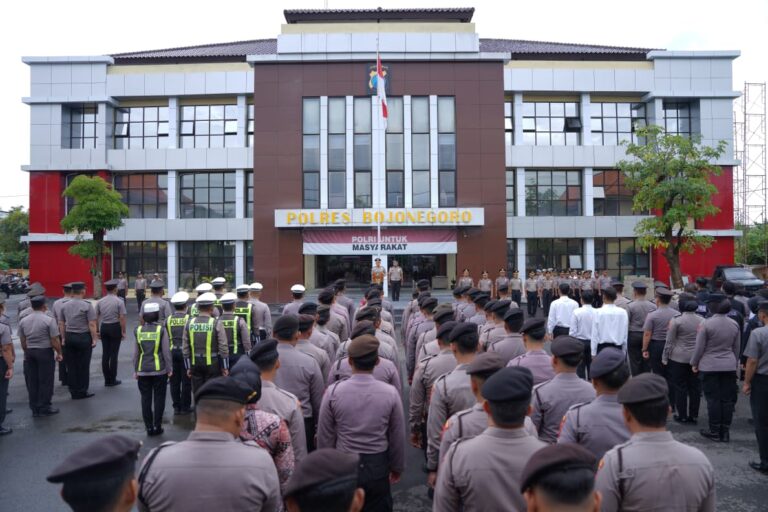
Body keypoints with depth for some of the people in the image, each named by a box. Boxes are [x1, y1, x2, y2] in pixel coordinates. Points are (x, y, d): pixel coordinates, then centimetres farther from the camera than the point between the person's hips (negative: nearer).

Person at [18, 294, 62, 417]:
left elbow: (23, 342, 8)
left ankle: (34, 409, 18)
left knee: (32, 382, 11)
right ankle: (45, 407, 10)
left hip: (29, 353, 5)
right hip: (45, 352, -5)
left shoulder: (23, 321, 3)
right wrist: (59, 353, -1)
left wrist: (27, 353, 19)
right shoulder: (49, 320, -13)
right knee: (45, 381, 4)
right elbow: (55, 340, -13)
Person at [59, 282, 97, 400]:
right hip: (83, 337, -5)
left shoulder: (64, 306, 6)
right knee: (83, 366, 4)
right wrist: (94, 339, -8)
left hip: (69, 337, 5)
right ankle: (82, 392, 11)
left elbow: (61, 324, 11)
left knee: (71, 365, 11)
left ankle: (73, 392, 18)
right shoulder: (87, 306, -12)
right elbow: (92, 324, -15)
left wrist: (64, 338, 18)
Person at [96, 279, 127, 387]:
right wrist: (123, 332, -6)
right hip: (115, 328, -4)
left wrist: (98, 331, 13)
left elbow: (96, 317, 5)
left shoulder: (100, 301, 3)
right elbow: (122, 318, -13)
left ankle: (107, 379, 16)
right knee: (114, 354, 2)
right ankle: (112, 380, 7)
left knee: (105, 354, 10)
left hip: (104, 328, 4)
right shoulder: (119, 301, -10)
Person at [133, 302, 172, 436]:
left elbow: (136, 352, 5)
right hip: (159, 370, -2)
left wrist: (135, 370, 13)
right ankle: (157, 426, 10)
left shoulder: (139, 330, 1)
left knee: (146, 399, 9)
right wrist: (169, 368, 1)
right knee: (159, 399, 7)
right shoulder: (161, 330, -7)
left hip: (143, 370, 3)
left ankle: (149, 427, 12)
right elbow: (166, 351, -7)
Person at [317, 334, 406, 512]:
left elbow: (325, 436, -4)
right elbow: (398, 436, -3)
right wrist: (397, 467, 13)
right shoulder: (390, 393, -12)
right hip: (377, 467, 0)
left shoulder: (333, 391, -13)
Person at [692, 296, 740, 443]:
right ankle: (725, 432, 16)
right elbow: (737, 348, 12)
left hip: (709, 366, -4)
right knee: (727, 399, 9)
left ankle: (715, 431, 9)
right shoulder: (734, 324, 2)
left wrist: (694, 363, 3)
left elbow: (699, 347, -10)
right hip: (729, 366, 4)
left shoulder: (706, 324, -14)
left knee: (713, 399, 3)